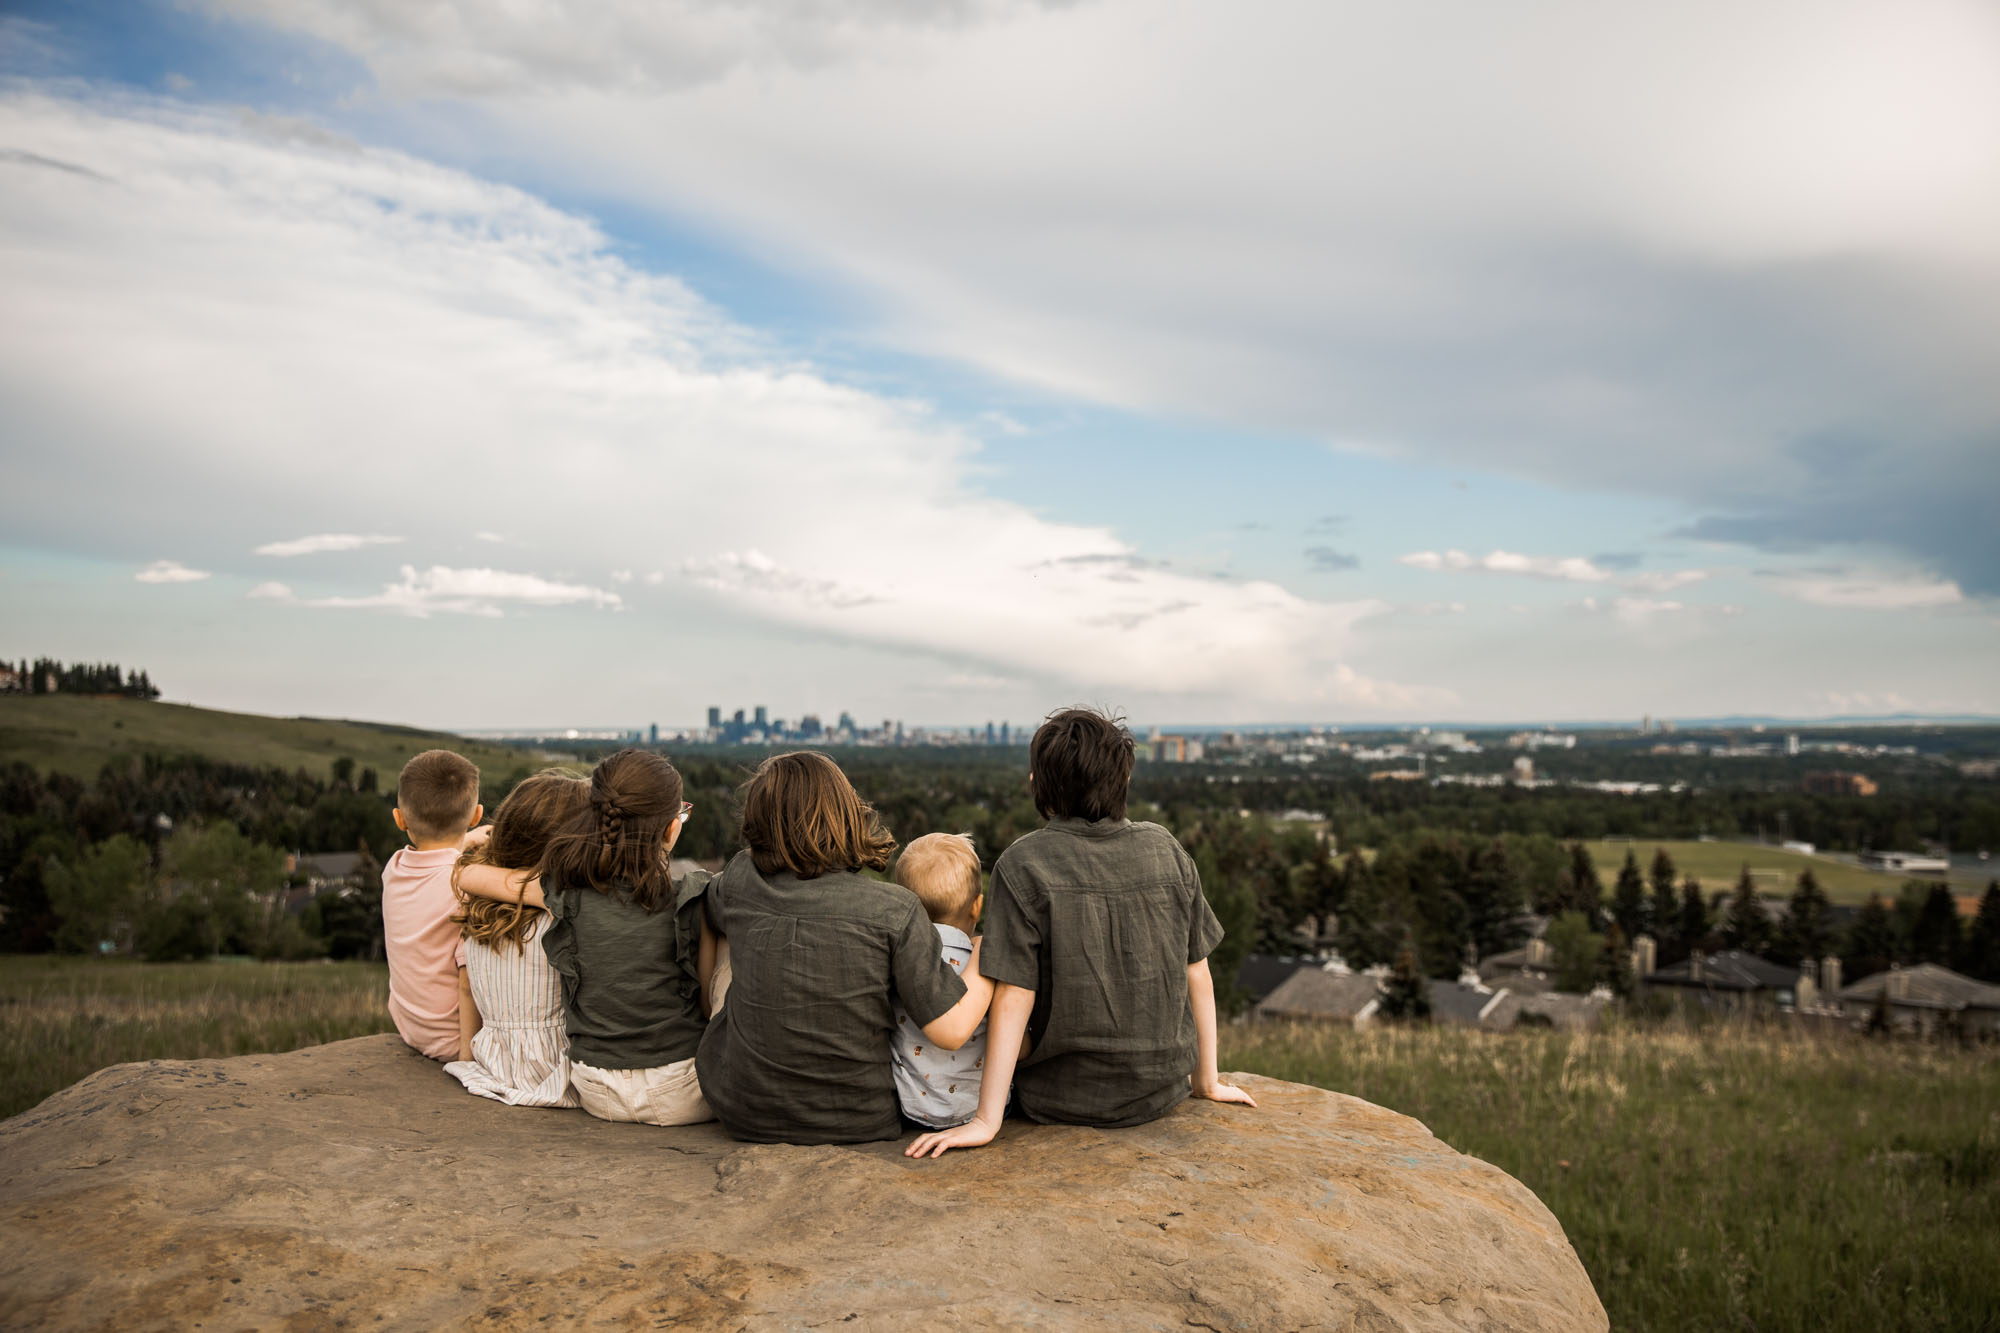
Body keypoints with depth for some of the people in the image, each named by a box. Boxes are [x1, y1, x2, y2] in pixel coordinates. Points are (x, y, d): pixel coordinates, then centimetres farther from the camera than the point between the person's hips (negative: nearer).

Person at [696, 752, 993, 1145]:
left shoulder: (739, 884, -9)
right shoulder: (895, 910, -18)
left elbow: (712, 917, 17)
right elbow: (951, 1030, -18)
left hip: (746, 1120, 2)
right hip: (860, 1123, -1)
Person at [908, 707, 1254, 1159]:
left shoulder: (1024, 864, -14)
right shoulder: (1165, 851, -4)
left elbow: (1013, 998, -17)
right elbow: (1198, 976, 1)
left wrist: (987, 1121, -13)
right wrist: (1207, 1080, 13)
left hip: (1065, 1101, -3)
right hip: (1161, 1092, 3)